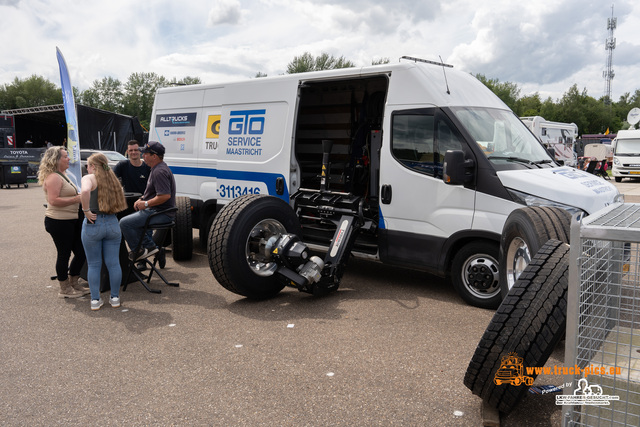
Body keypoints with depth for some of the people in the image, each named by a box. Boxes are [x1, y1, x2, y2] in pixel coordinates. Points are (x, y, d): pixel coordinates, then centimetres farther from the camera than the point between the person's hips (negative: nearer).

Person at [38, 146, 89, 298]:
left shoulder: (62, 175, 17)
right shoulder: (53, 177, -15)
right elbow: (53, 200, -25)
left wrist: (80, 196, 13)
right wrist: (76, 199, -23)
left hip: (71, 221, 10)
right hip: (59, 222, -10)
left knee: (81, 252, 13)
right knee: (64, 254, 1)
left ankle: (74, 284, 28)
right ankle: (65, 289, 15)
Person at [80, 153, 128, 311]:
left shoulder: (89, 178, -6)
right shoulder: (112, 179, 11)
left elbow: (85, 191, -28)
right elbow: (120, 203, 11)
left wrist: (86, 211, -18)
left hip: (93, 224, -4)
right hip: (112, 223, 4)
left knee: (94, 265, 8)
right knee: (113, 263, 9)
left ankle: (95, 300, 13)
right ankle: (115, 298, 18)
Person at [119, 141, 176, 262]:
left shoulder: (160, 171, -21)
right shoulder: (156, 169, 15)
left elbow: (165, 195, -30)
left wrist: (146, 204, -20)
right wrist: (141, 199, 13)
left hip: (162, 214, -12)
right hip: (157, 211, 12)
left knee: (125, 223, -14)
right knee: (134, 218, 33)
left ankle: (138, 251, 1)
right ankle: (150, 246, 21)